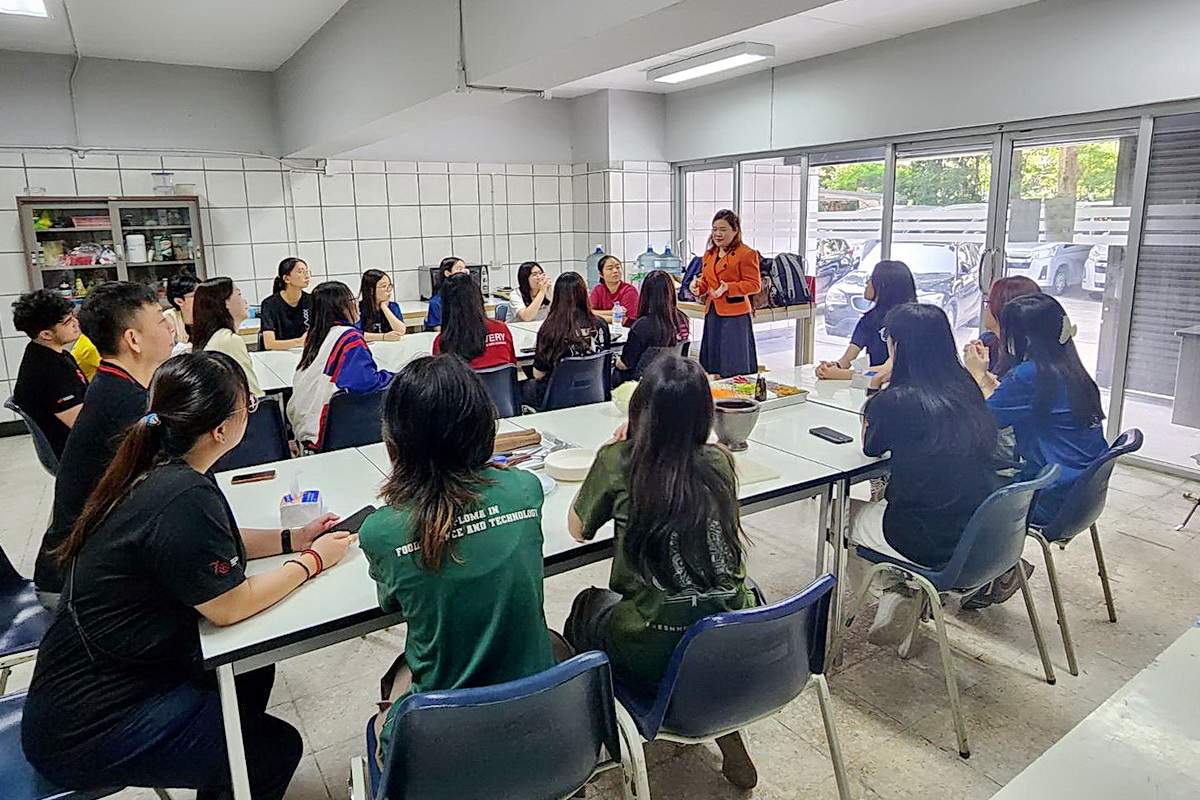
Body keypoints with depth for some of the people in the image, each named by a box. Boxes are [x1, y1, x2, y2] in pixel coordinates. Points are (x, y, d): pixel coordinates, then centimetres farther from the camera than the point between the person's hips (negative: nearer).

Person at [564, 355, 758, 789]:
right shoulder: (718, 461, -2)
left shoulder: (618, 462, -11)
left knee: (589, 606, 27)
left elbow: (577, 529, 6)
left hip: (656, 657, -3)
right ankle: (725, 730, 29)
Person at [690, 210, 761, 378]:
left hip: (735, 315, -7)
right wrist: (697, 286, 1)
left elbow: (754, 284, -11)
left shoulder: (747, 254, -7)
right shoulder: (709, 254, 16)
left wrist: (728, 288, -22)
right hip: (712, 313, 7)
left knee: (735, 365, -4)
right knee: (713, 363, 12)